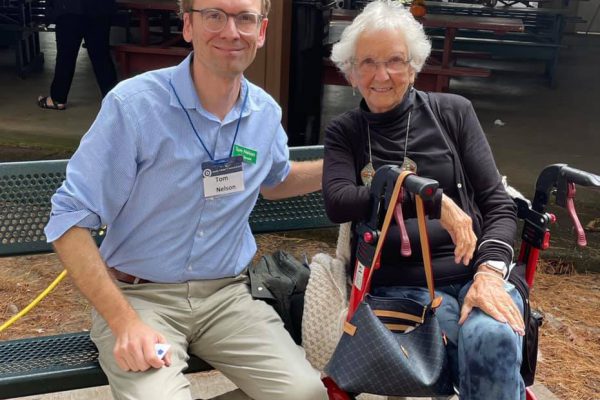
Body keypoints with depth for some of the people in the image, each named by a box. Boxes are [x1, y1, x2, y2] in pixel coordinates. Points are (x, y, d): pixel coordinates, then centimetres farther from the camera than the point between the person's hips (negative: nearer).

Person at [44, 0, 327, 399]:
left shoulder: (267, 113, 1)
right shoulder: (134, 104, -16)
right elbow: (70, 220, -14)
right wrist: (125, 322, -22)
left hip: (227, 294, 4)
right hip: (138, 294, -4)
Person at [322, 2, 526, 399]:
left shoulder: (453, 112, 8)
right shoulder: (344, 132, 9)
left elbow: (498, 203, 4)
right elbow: (337, 202, -10)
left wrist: (490, 271, -14)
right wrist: (432, 198, -17)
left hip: (474, 273, 1)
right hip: (400, 287, -1)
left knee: (493, 340, -32)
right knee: (487, 346, -30)